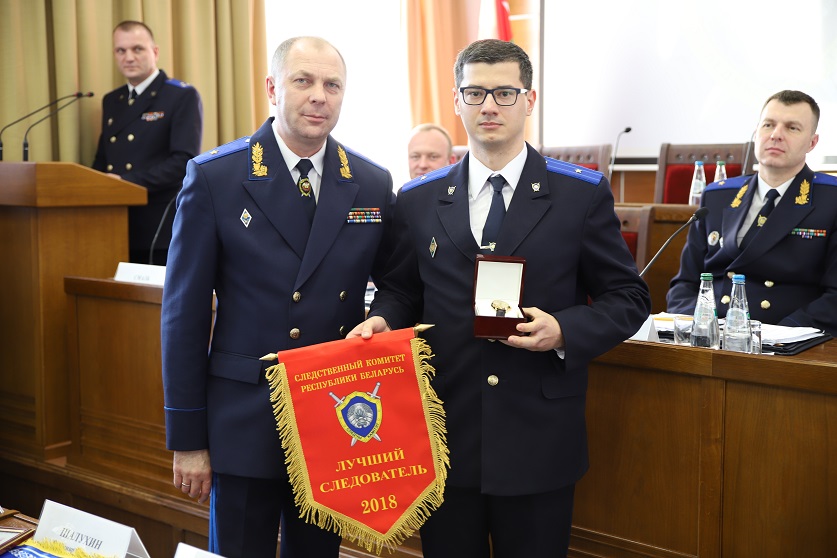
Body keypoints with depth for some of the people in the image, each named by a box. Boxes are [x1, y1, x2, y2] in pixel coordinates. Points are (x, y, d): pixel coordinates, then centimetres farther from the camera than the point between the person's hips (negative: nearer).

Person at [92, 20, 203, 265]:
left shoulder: (183, 96, -4)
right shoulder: (111, 101, 17)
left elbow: (185, 161, -15)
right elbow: (103, 160, 20)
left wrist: (125, 182, -21)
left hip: (162, 230, -6)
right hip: (119, 228, 6)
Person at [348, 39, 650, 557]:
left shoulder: (583, 194, -1)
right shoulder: (418, 202, 6)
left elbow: (629, 297, 1)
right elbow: (400, 290, 15)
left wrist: (564, 332, -16)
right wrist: (381, 319, -7)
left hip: (539, 442, -2)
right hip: (445, 436, 2)